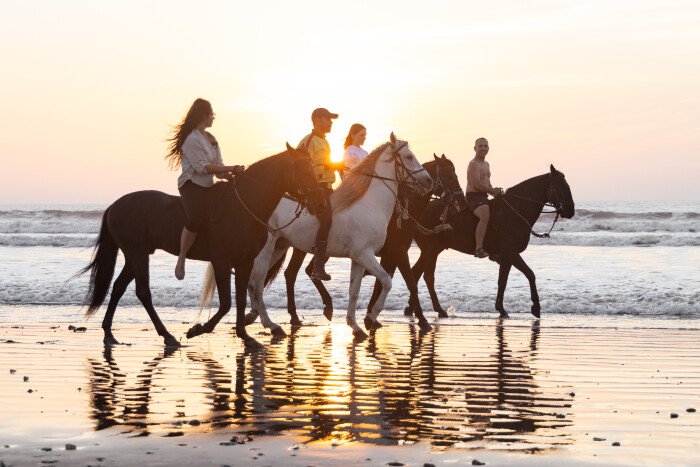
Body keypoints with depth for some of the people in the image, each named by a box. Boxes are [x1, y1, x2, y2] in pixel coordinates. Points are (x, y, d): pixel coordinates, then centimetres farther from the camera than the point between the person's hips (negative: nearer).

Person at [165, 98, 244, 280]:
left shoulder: (211, 139, 17)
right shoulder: (192, 139, -11)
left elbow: (217, 166, 12)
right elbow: (203, 167, -17)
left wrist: (228, 173, -10)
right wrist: (230, 168, -17)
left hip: (208, 185, 9)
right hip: (192, 185, -9)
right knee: (196, 218, -33)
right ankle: (181, 259, -20)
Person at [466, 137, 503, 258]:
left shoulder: (486, 164, 21)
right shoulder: (474, 164, -10)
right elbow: (476, 184, -20)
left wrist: (495, 192, 6)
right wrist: (493, 191, -13)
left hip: (483, 198, 10)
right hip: (474, 197, -10)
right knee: (485, 216, -34)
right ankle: (479, 249, -42)